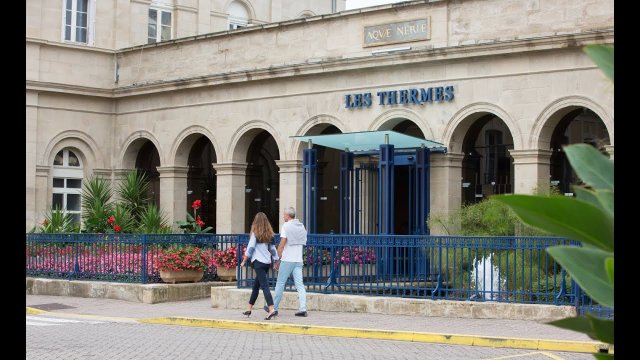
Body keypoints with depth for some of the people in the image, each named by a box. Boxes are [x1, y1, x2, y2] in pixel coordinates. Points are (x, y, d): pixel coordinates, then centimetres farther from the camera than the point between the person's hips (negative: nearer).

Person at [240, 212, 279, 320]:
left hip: (258, 262, -6)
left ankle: (272, 310, -25)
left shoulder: (255, 233, -6)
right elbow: (273, 248, 13)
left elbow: (250, 248, -8)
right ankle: (249, 309, 26)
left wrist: (244, 261, 0)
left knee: (264, 285, -13)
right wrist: (276, 260, 19)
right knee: (256, 285, 17)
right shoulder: (269, 234, 10)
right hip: (267, 262, 6)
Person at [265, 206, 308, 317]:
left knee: (280, 283, 5)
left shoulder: (286, 226, -7)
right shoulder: (302, 226, 13)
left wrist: (277, 260, -5)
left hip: (287, 259, -5)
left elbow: (282, 245, -11)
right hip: (298, 260, 5)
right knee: (299, 285, 1)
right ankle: (302, 309, -9)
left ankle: (274, 307, 12)